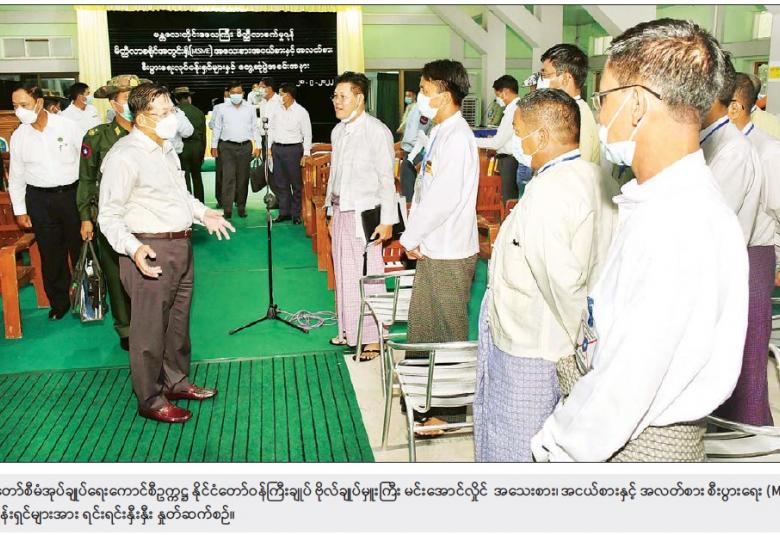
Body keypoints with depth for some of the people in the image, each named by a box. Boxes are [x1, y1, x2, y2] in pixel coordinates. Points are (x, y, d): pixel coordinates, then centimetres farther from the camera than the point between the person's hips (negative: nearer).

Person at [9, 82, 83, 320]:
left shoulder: (68, 127, -6)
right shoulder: (18, 136, 2)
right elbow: (16, 176, 10)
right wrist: (20, 210, 9)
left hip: (72, 194, -2)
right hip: (40, 199, 2)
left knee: (80, 249, 8)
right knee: (50, 254, 7)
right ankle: (59, 302, 24)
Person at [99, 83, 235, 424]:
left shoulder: (166, 148, 13)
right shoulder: (124, 156, -16)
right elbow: (109, 216, -18)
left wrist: (202, 213, 18)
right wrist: (133, 248, -32)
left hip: (180, 245, 9)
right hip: (150, 252, -9)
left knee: (178, 319, 19)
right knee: (150, 327, 0)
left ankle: (176, 381, 36)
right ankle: (150, 399, 15)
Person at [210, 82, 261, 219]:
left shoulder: (250, 108, 6)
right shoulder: (223, 109, 3)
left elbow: (255, 128, 9)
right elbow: (217, 128, 7)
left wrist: (258, 146, 5)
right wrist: (214, 146, 4)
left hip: (245, 147, 2)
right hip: (227, 147, -2)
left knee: (243, 178, 7)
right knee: (228, 178, -7)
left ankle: (241, 207, 17)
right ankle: (227, 209, -8)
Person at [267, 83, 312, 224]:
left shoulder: (301, 112, -6)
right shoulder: (276, 110, 7)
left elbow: (307, 134, -5)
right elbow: (271, 129, 15)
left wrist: (306, 154, -9)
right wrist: (269, 147, 9)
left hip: (293, 149, -5)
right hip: (277, 148, 5)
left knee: (296, 183, 1)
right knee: (280, 182, 10)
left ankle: (296, 214, 11)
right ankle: (284, 212, 20)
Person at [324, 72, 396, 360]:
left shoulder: (376, 131, -12)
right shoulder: (338, 131, 11)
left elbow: (386, 178, -14)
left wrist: (387, 220, -16)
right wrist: (331, 212, 18)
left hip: (363, 214, -8)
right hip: (341, 211, 8)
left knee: (366, 276, -4)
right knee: (343, 273, 14)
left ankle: (373, 339, 5)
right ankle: (350, 330, 27)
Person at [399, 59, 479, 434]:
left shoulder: (457, 137, -19)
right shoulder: (440, 133, 12)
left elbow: (444, 199, -24)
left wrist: (411, 237, -12)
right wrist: (413, 237, 7)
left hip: (449, 253, -10)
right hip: (430, 248, 10)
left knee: (449, 332, 3)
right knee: (421, 323, 21)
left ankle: (452, 410, 18)